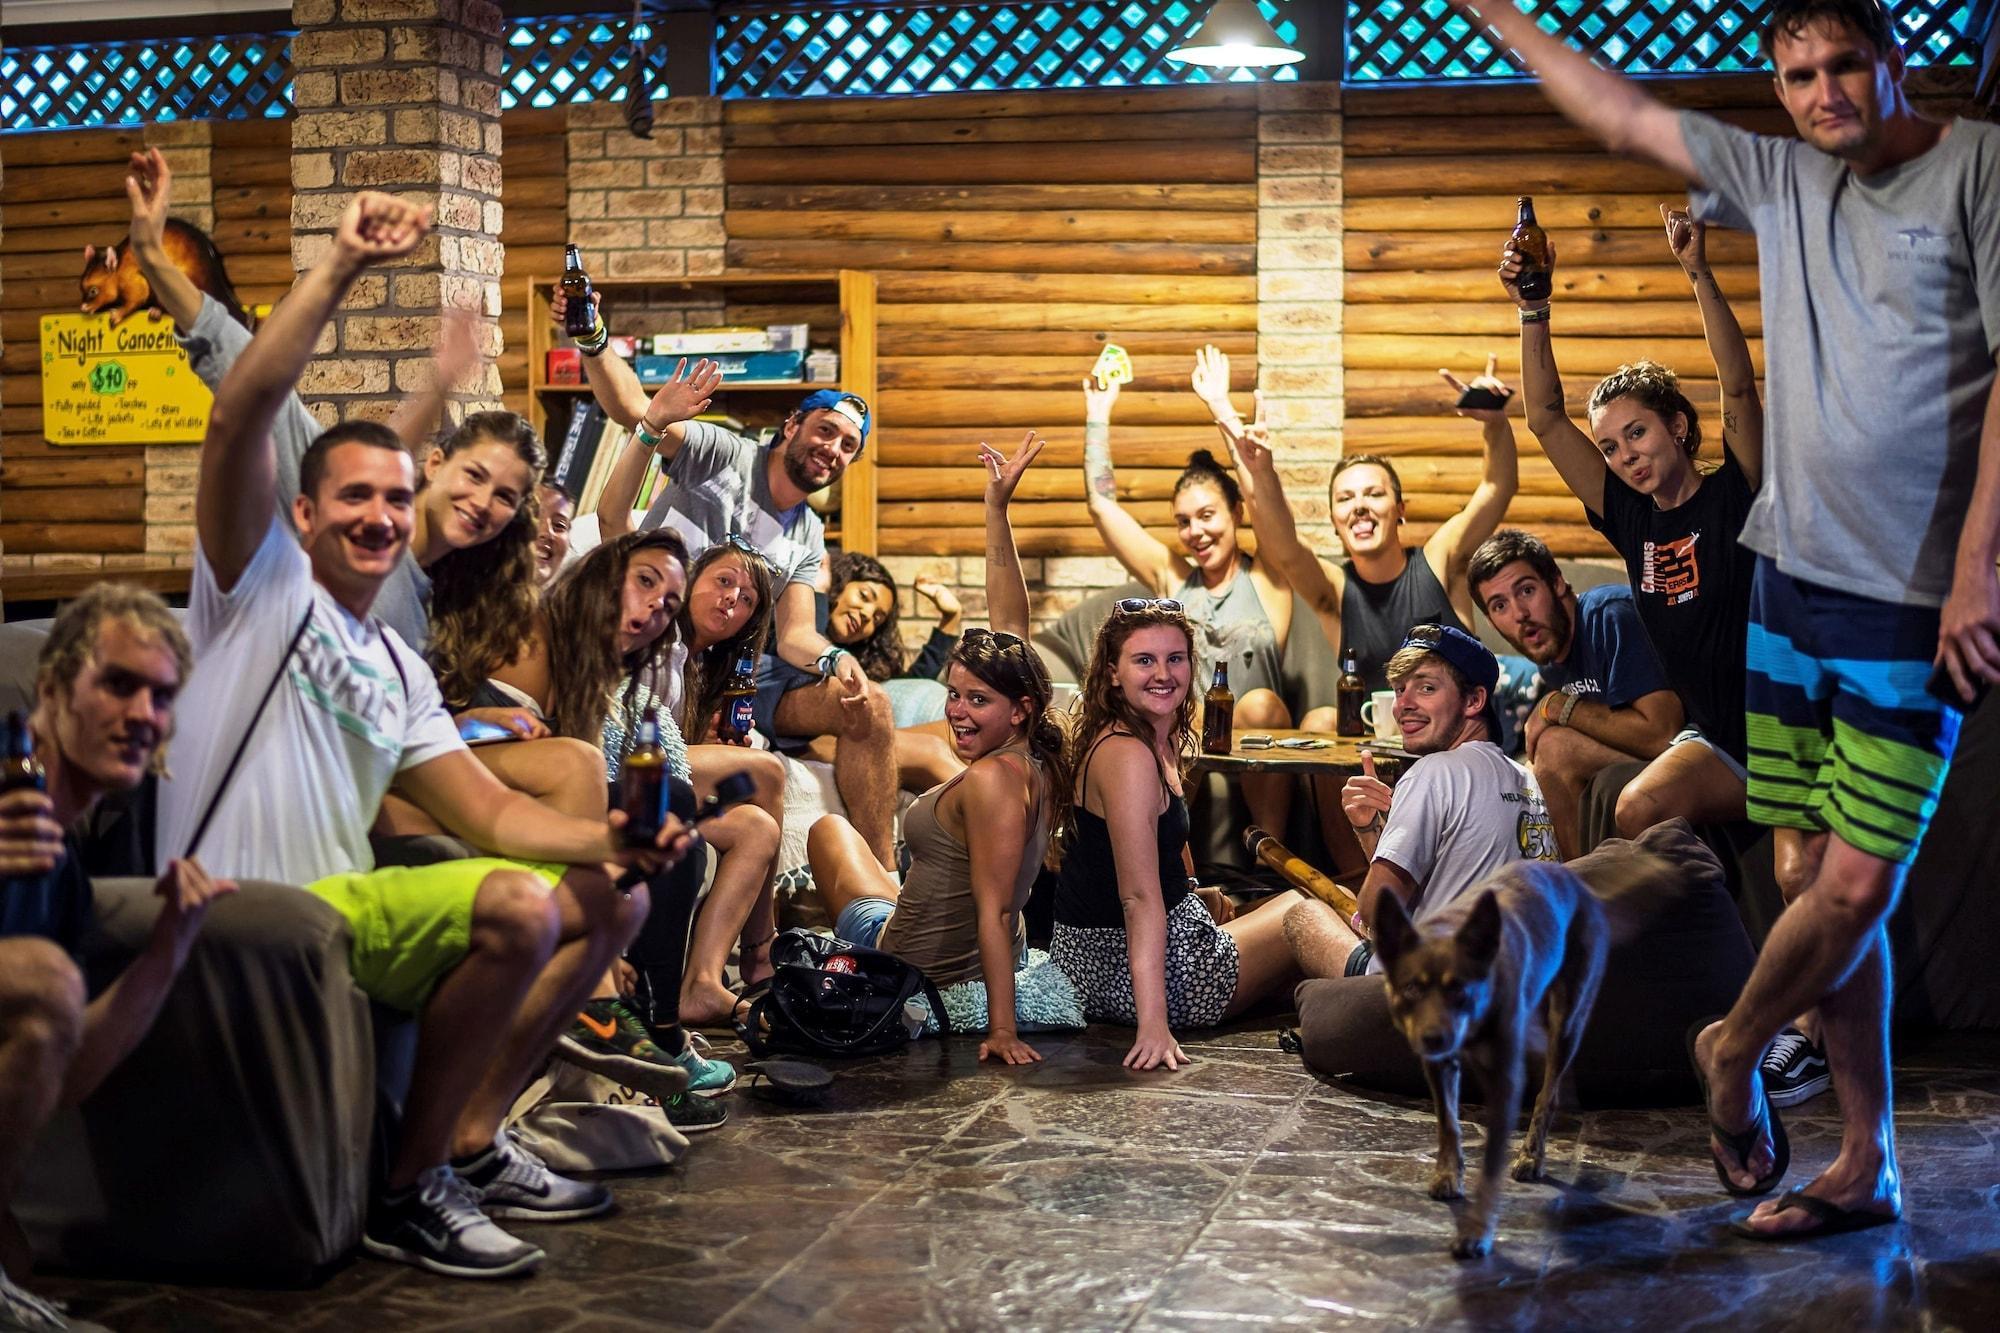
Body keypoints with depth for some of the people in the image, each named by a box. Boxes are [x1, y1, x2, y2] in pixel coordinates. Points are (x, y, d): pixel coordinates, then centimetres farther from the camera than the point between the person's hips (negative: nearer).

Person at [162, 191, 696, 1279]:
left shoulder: (397, 669, 21)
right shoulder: (260, 583, 1)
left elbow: (487, 811, 13)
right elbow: (237, 421, -16)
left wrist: (613, 839, -5)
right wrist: (340, 269, -18)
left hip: (343, 907, 8)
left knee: (607, 899, 8)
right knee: (520, 907, -28)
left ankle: (471, 1144, 6)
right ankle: (411, 1193, -14)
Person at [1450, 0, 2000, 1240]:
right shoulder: (1785, 177, 12)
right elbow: (1625, 115, 22)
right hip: (1794, 575, 5)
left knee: (1857, 889, -7)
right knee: (1828, 883, 7)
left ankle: (1734, 1046, 21)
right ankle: (1867, 1167, 17)